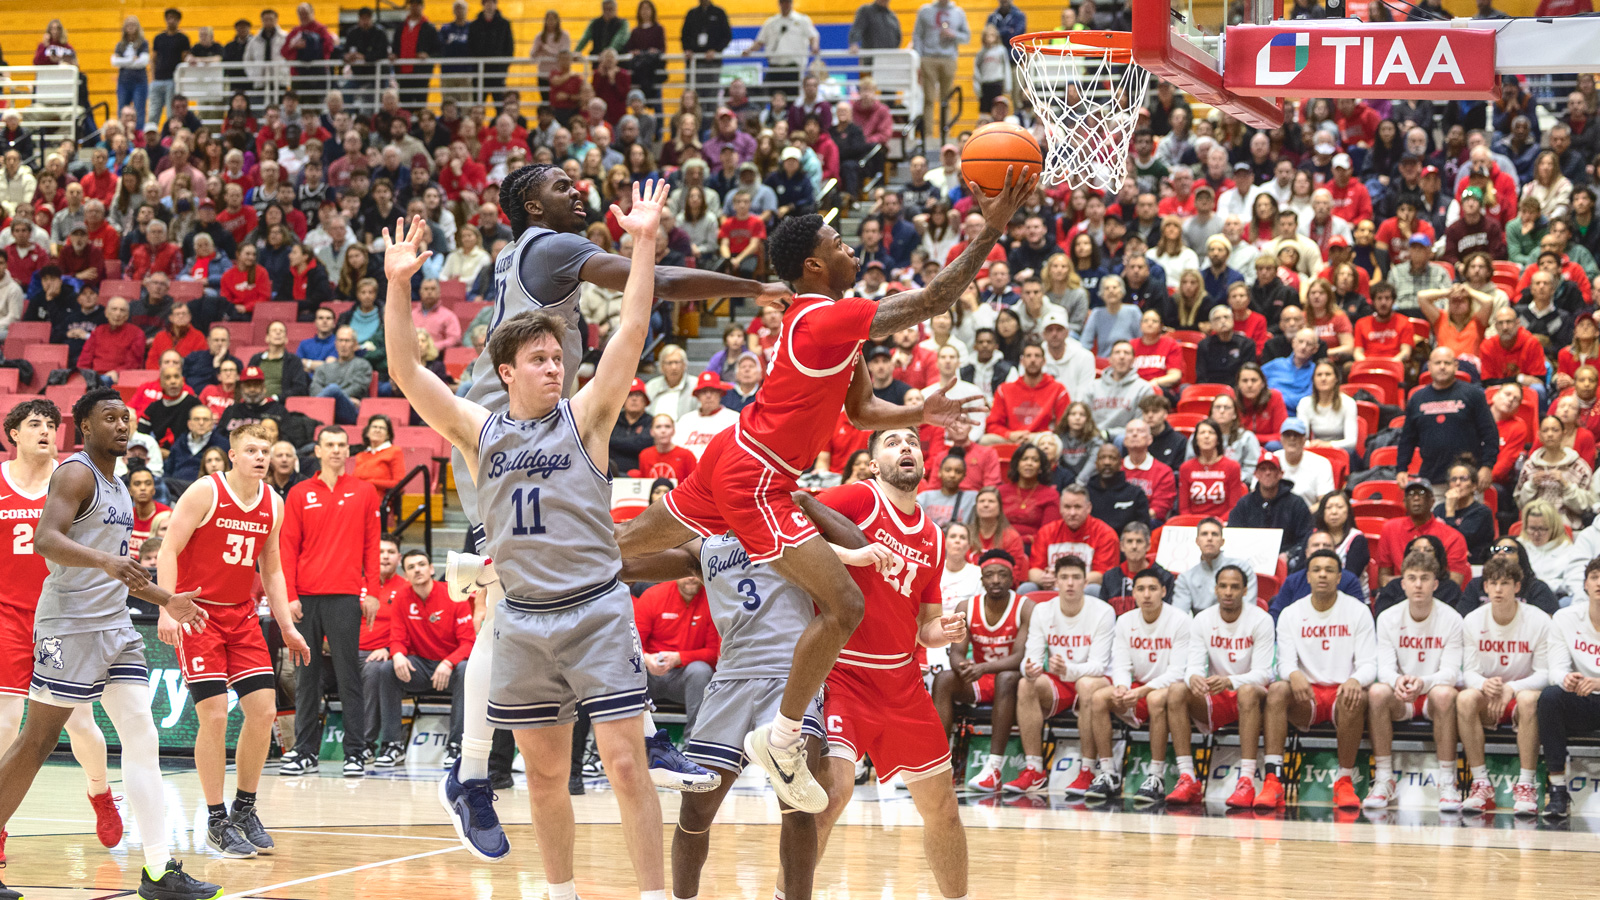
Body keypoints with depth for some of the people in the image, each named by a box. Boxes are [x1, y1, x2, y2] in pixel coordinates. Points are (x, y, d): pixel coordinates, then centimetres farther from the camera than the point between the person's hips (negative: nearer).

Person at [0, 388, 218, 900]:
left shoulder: (118, 489, 20)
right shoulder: (76, 474, -9)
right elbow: (46, 539, -24)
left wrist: (168, 602, 28)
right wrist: (104, 560, -38)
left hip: (115, 627, 9)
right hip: (70, 626, -9)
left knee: (141, 738, 1)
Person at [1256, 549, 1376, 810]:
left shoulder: (1358, 611, 3)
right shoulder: (1291, 615, 8)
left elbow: (1369, 664, -3)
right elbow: (1285, 662, -2)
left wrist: (1355, 680, -28)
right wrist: (1294, 675, -28)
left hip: (1342, 693, -2)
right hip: (1307, 695, 2)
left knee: (1357, 697, -37)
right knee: (1277, 690, -30)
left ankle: (1345, 781, -25)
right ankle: (1272, 781, -37)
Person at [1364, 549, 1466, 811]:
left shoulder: (1451, 619, -5)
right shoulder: (1388, 618, 1)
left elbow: (1450, 671, -12)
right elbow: (1385, 667, -7)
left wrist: (1423, 682, -35)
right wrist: (1398, 680, -33)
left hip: (1434, 695, -2)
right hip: (1401, 701, 2)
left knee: (1444, 693, -37)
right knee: (1377, 692, -31)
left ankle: (1447, 783, -31)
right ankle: (1383, 780, -24)